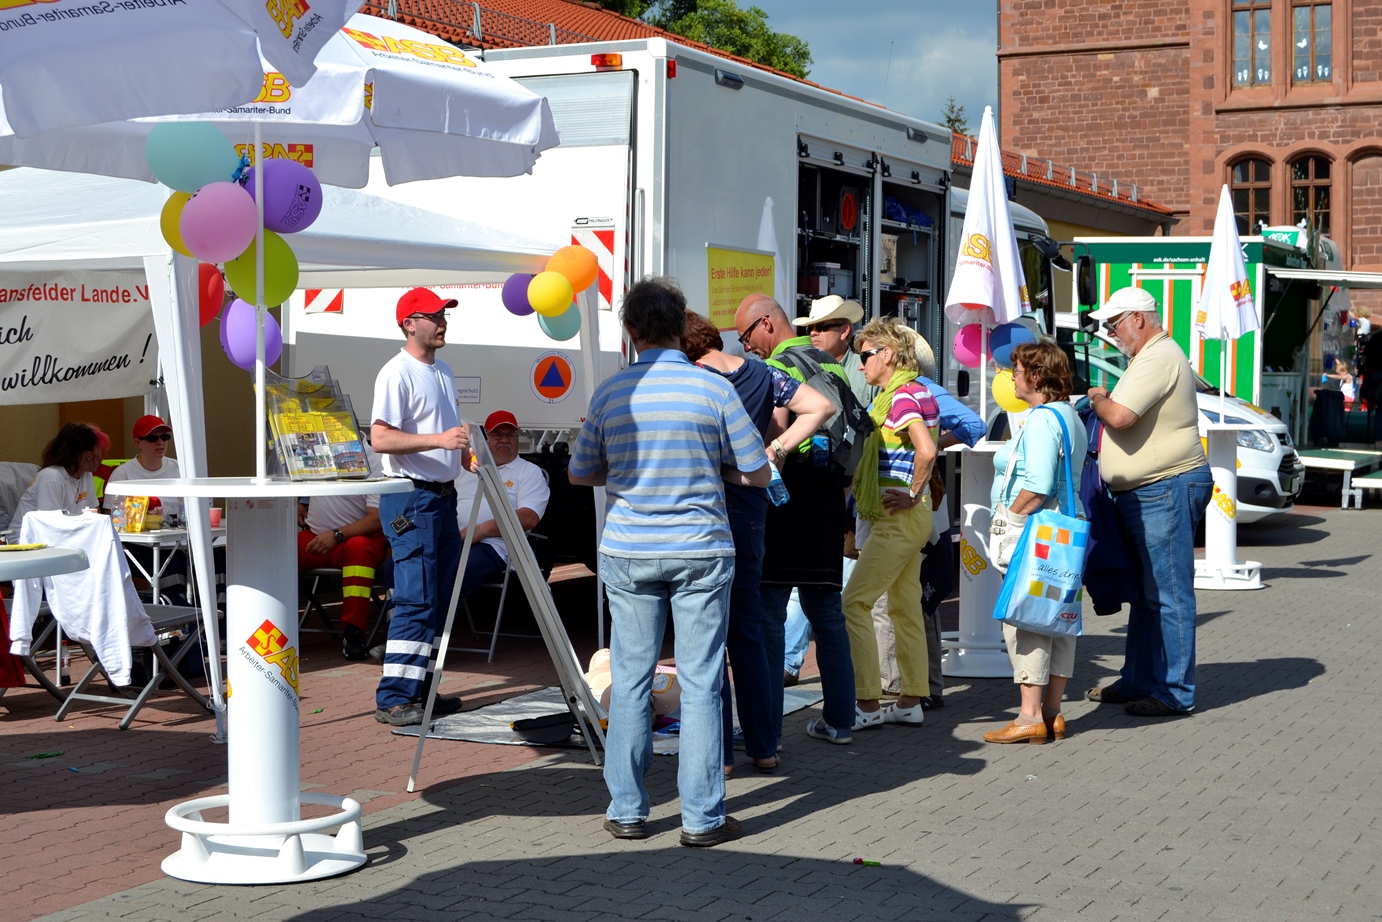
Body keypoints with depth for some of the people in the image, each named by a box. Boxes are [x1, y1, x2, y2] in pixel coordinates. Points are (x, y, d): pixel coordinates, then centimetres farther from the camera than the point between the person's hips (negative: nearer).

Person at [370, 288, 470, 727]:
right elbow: (380, 438, -22)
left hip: (443, 496, 9)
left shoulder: (443, 372, 16)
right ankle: (392, 698, -9)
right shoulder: (397, 373, -13)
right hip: (410, 499, -9)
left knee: (440, 599, 11)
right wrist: (439, 439, -28)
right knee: (416, 600, -12)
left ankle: (419, 689, 19)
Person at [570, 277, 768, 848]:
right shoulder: (713, 389, -5)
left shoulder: (610, 393, 0)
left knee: (629, 681, 9)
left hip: (628, 552, 2)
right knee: (700, 684, 2)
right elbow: (757, 474, 0)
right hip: (701, 550, -1)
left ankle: (627, 812, 14)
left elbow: (579, 474, 11)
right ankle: (702, 817, 5)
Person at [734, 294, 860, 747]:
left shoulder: (777, 369, -10)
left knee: (768, 617, -4)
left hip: (786, 506, -8)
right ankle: (839, 719, 19)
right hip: (827, 508, 8)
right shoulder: (834, 367, 14)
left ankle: (766, 729, -4)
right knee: (827, 614, 14)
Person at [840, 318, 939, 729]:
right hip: (909, 519, 11)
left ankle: (867, 703, -6)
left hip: (898, 518, -11)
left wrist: (912, 495, -20)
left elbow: (926, 451, -31)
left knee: (854, 603, -8)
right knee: (905, 606, 14)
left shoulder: (902, 397, -17)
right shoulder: (916, 393, 14)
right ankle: (911, 701, 19)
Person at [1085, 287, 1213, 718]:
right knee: (1146, 593, 16)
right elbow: (1127, 417, 26)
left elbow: (1119, 416, -25)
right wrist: (1104, 401, 9)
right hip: (1143, 493, 11)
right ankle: (1137, 682, 24)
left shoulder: (1159, 358, -16)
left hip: (1167, 490, -11)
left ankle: (1175, 693, -2)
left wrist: (1097, 399, -6)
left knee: (1169, 596, -7)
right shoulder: (1150, 356, 20)